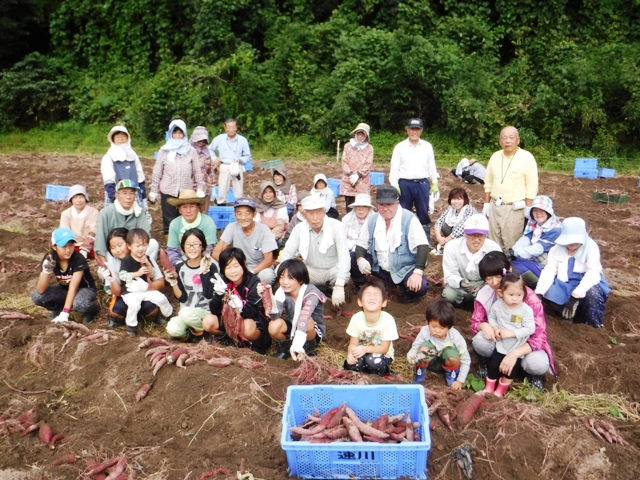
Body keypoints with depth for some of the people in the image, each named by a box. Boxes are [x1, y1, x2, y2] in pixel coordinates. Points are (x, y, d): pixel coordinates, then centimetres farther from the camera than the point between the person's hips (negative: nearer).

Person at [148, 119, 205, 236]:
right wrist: (153, 191, 6)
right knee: (169, 222, 5)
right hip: (167, 192, 0)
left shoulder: (191, 151, 2)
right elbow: (157, 172, 5)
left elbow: (197, 171, 5)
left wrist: (200, 188, 1)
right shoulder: (164, 151, 3)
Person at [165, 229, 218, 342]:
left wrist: (204, 271, -25)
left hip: (206, 311, -2)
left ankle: (202, 332, -4)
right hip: (185, 313, 3)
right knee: (172, 330, -29)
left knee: (187, 313, -35)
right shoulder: (180, 267, 3)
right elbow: (182, 298, 3)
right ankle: (192, 333, 3)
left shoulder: (211, 267, -7)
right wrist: (173, 283, -12)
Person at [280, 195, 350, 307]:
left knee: (344, 275, -37)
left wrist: (339, 286, -40)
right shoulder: (299, 229, -9)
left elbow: (343, 255, -28)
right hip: (310, 271, 3)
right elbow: (286, 254, -9)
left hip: (332, 270, -3)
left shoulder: (336, 226, -19)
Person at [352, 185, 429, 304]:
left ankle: (408, 291, 5)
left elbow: (422, 245, -21)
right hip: (379, 268, 4)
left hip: (405, 269, -4)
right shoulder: (372, 220, 0)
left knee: (420, 287, -33)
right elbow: (361, 244, 4)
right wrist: (360, 259, -20)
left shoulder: (409, 219, -15)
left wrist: (418, 272, -33)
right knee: (350, 259, -15)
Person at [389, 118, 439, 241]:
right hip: (405, 184, -1)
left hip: (422, 184, 2)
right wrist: (394, 185, -7)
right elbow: (394, 167, 0)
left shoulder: (427, 146, 8)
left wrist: (434, 182, 7)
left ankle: (426, 241, 14)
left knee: (423, 213, 6)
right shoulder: (400, 147, 2)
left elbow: (431, 165, 13)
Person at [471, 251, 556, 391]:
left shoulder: (529, 298, -24)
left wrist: (514, 353, -42)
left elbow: (539, 337, -25)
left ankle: (533, 376, 3)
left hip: (524, 345, -2)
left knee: (538, 363, -36)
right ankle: (487, 367, 1)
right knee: (479, 341, -32)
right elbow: (475, 323, -4)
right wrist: (483, 326, -31)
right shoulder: (484, 295, -13)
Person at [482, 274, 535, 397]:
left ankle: (500, 391, 36)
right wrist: (494, 328, -14)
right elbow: (491, 317, 5)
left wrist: (512, 333, -28)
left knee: (510, 371, 12)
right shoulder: (497, 305, -13)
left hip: (517, 348, -1)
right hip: (501, 346, 2)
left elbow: (530, 329, -22)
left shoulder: (526, 310, -22)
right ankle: (488, 389, 33)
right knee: (493, 367, 9)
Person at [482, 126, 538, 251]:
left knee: (511, 243, -2)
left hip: (514, 208, -5)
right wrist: (486, 203, 10)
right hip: (495, 206, 5)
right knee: (493, 242, 11)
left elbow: (532, 186, -9)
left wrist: (528, 207, -11)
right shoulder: (495, 156, 6)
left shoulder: (526, 157, -9)